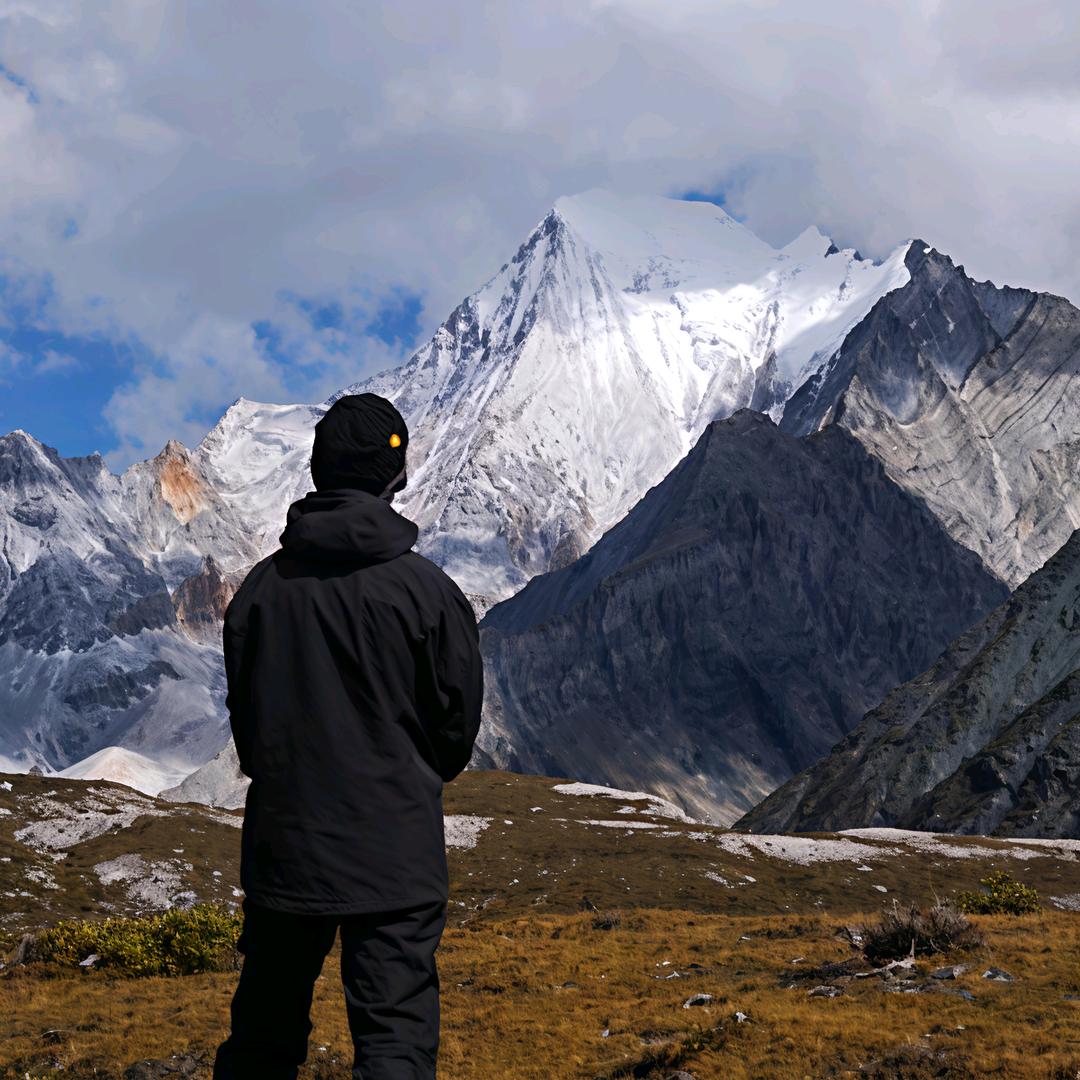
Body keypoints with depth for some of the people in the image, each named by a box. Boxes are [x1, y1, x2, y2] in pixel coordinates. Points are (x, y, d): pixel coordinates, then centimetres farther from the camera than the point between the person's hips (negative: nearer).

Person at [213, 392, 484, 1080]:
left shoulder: (261, 589, -2)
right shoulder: (427, 590, -10)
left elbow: (243, 716, 7)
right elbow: (460, 721, -1)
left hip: (282, 846, 4)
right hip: (396, 855, -3)